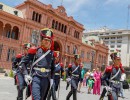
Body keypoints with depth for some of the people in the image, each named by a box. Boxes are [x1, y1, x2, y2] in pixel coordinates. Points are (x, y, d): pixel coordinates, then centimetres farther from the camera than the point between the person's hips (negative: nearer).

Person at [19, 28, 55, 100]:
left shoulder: (52, 53, 5)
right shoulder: (35, 50, -4)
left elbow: (53, 68, 17)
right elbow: (23, 62, 1)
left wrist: (51, 78, 7)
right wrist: (26, 75, -10)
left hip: (46, 80, 4)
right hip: (35, 78, -4)